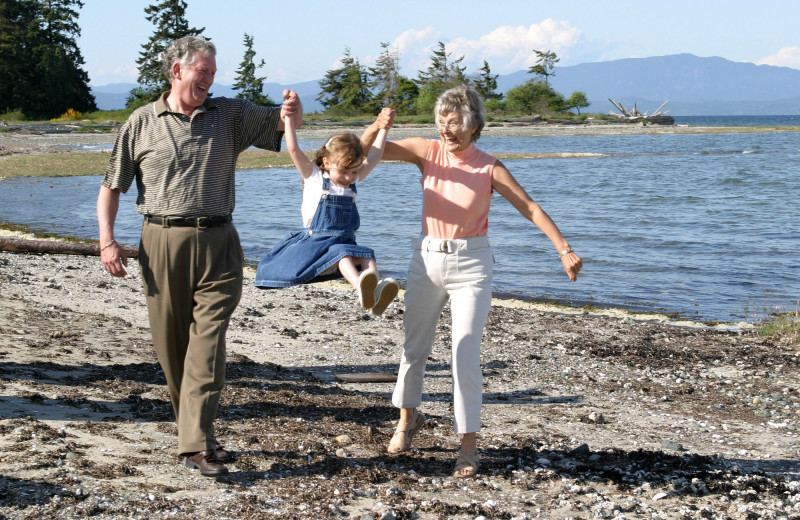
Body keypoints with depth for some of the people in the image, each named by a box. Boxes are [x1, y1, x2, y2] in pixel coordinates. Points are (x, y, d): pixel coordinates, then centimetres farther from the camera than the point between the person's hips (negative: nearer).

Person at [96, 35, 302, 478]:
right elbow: (112, 184, 10)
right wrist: (107, 240, -2)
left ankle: (197, 443, -12)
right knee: (171, 343, 6)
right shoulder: (142, 122, 6)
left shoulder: (230, 115, 10)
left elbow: (284, 124, 9)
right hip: (163, 242, 0)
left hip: (217, 243, 0)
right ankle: (194, 430, 22)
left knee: (207, 341, -10)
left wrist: (292, 110, -17)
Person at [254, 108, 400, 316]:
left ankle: (376, 291, -51)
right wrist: (288, 117, -13)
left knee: (366, 254, -25)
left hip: (344, 244, 5)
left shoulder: (353, 181, 14)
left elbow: (374, 157, 19)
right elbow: (293, 150, -9)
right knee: (339, 251, -35)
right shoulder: (314, 178, 0)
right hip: (314, 244, -5)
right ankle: (360, 287, -61)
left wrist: (384, 128, 17)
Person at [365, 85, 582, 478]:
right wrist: (379, 125, -25)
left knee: (465, 354, -7)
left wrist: (564, 250, -17)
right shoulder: (428, 152, -3)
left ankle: (468, 444, 0)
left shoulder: (489, 169, -9)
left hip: (471, 264, -3)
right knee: (414, 345, 14)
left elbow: (531, 208, -9)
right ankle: (408, 417, 38)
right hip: (427, 258, 3)